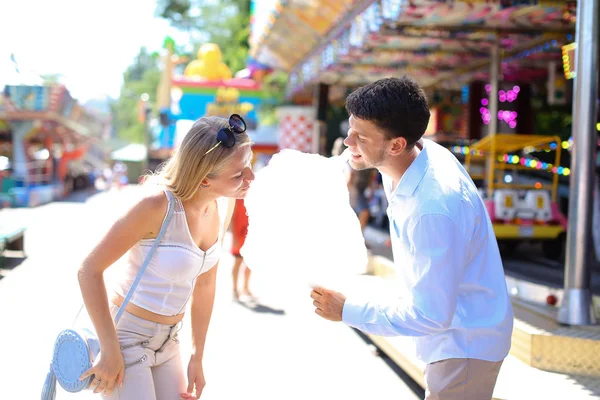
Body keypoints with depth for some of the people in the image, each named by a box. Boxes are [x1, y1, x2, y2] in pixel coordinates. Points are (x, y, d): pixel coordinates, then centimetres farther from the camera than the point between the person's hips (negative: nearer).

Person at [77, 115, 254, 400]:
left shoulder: (224, 205, -5)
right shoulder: (158, 205, -26)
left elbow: (205, 283, 5)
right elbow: (89, 270, -21)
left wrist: (197, 357, 9)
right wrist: (110, 352, -19)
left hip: (166, 341, 7)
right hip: (124, 333, -7)